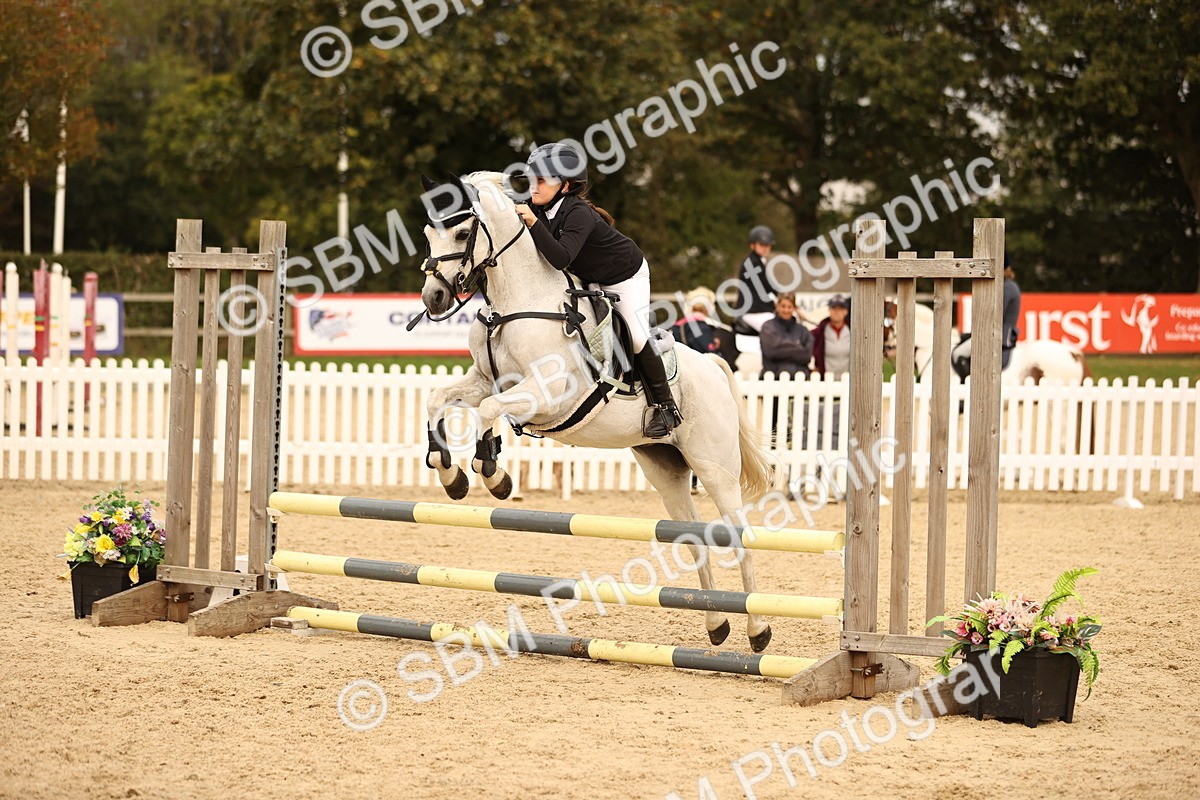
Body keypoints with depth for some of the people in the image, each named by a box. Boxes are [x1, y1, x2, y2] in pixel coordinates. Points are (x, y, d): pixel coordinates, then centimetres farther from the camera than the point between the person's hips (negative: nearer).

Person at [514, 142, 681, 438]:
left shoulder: (578, 214, -37)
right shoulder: (540, 209, -13)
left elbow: (561, 258, -49)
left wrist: (533, 223, -52)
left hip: (626, 276, -8)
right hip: (588, 279, 8)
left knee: (637, 337, -14)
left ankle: (664, 404, 0)